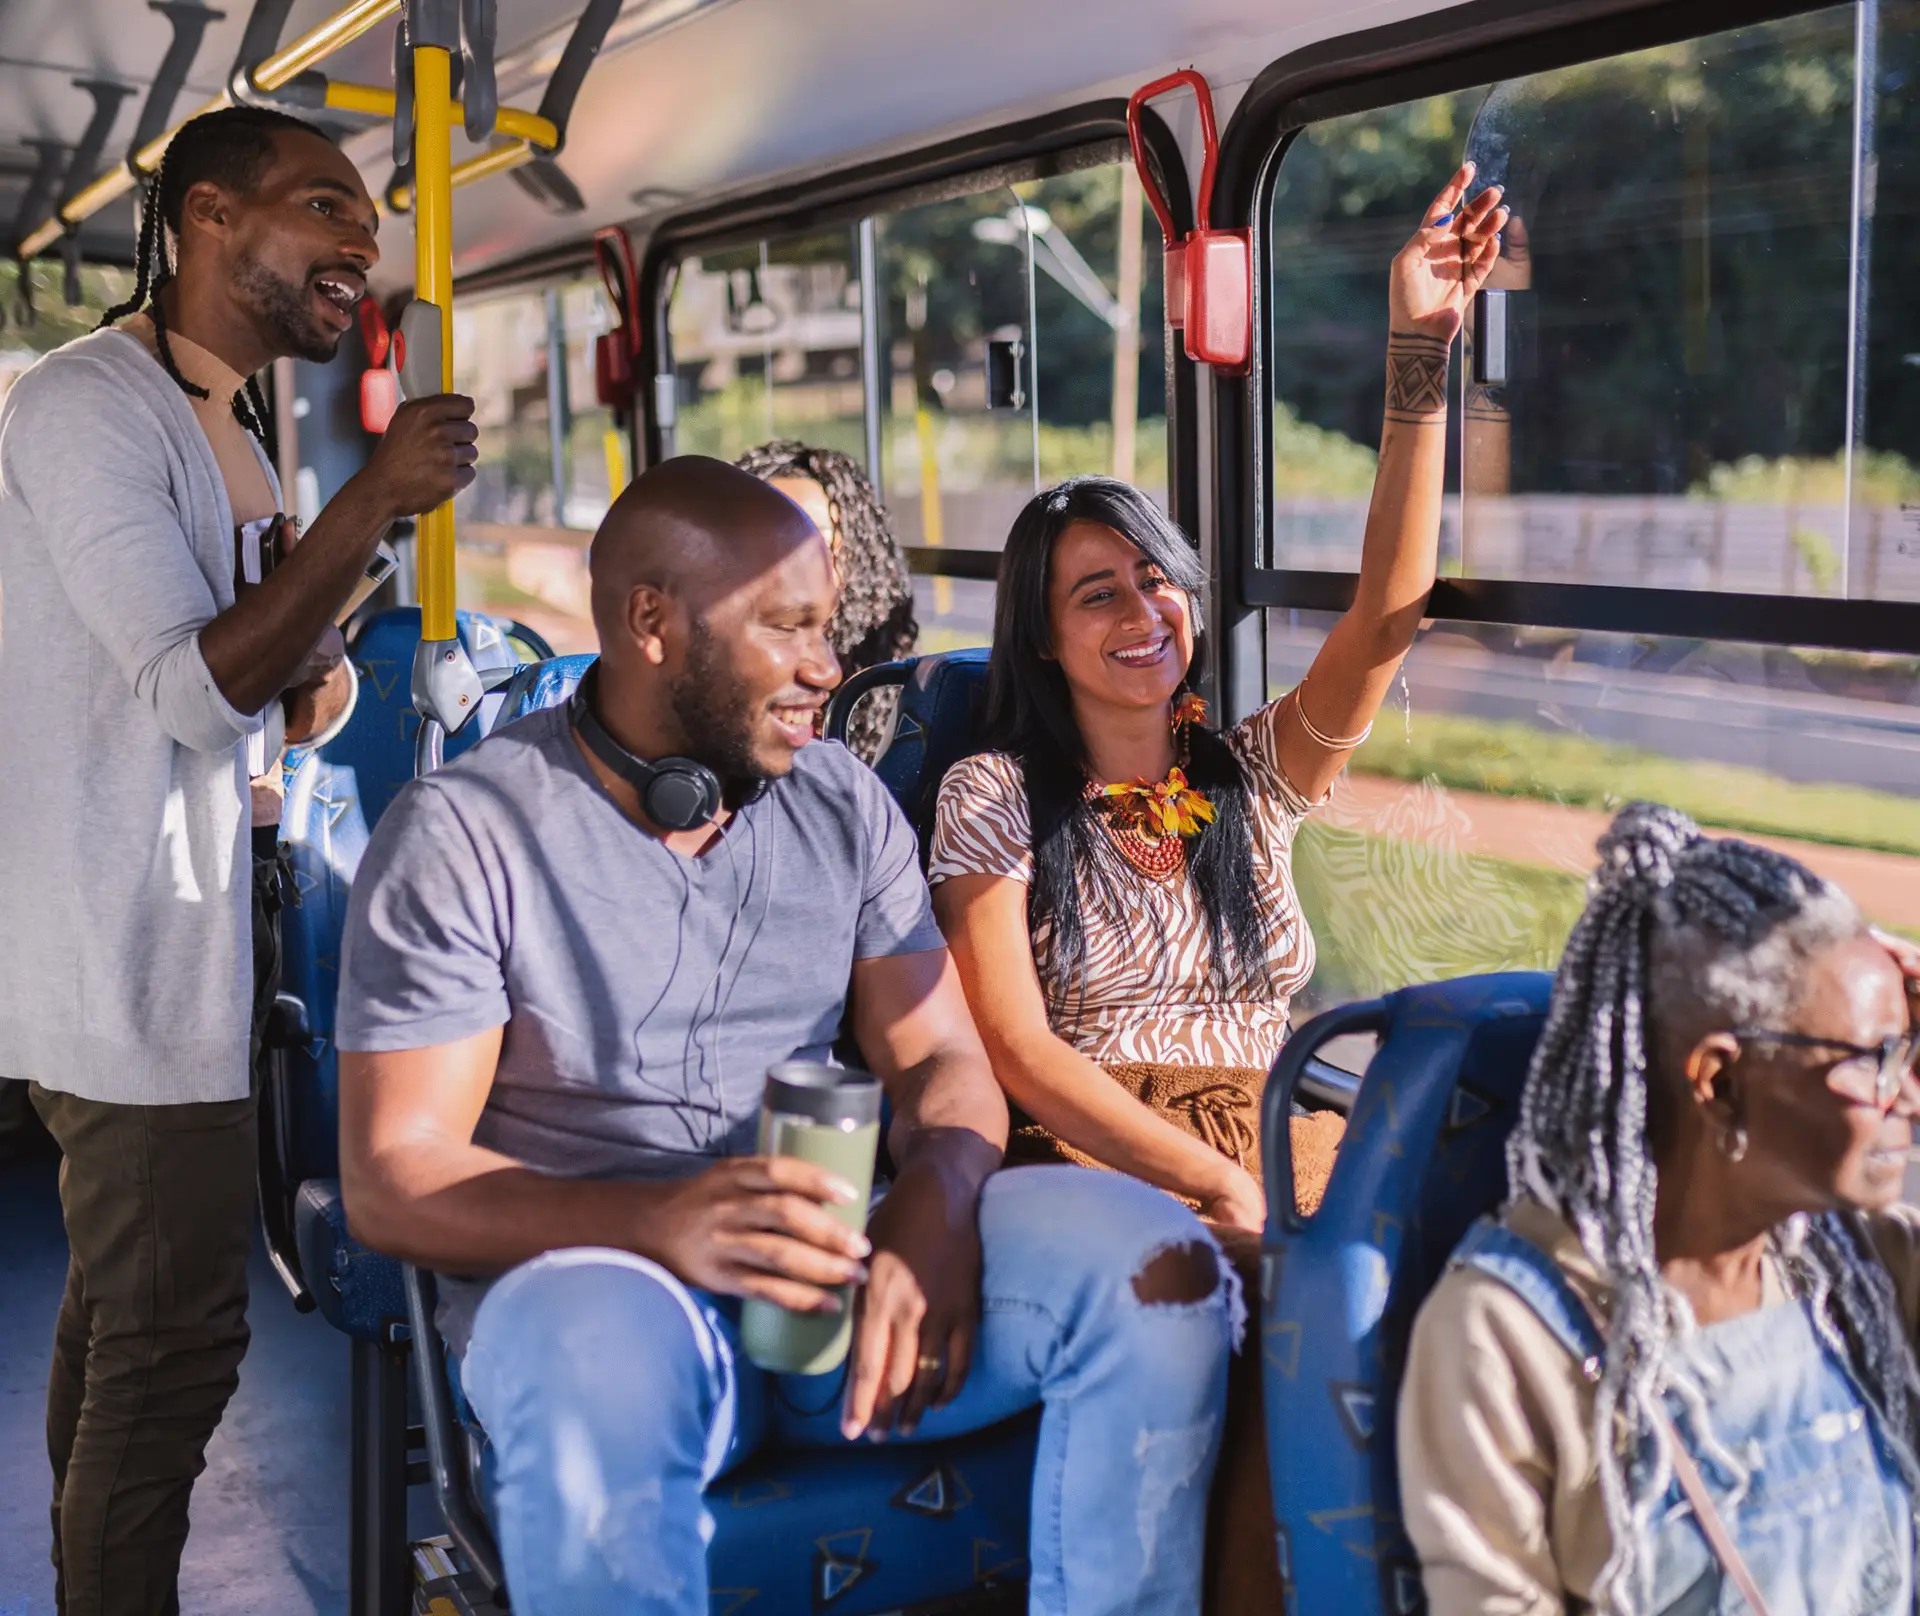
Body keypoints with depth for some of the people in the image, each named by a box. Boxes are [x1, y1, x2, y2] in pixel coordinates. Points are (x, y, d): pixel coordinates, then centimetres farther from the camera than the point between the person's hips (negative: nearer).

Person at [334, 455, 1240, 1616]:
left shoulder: (844, 803, 11)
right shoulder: (464, 834, -4)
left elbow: (944, 1063, 9)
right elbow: (391, 1179, -9)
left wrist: (934, 1203, -17)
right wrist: (658, 1222, -28)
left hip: (831, 1264, 4)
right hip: (587, 1272, -4)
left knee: (1157, 1261, -19)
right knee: (601, 1357, -40)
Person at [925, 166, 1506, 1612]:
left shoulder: (1256, 776, 15)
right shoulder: (997, 796, 5)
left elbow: (1389, 614, 0)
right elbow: (1016, 1052, -5)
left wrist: (1419, 361, -9)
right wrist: (1216, 1182, -16)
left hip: (1280, 1147, 4)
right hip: (1091, 1157, -4)